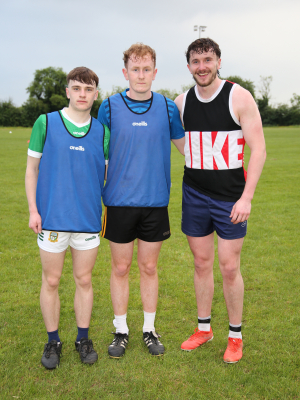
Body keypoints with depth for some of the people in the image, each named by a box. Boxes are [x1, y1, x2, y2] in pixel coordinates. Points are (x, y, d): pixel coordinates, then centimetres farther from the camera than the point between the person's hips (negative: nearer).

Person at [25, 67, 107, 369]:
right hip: (51, 218, -1)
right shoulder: (45, 123, -1)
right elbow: (32, 168, 2)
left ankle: (83, 339, 28)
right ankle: (53, 342, 25)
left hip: (88, 218, 2)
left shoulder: (101, 131, 5)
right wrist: (33, 209, -4)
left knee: (84, 280, 12)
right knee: (51, 281, 9)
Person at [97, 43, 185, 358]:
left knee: (149, 267, 11)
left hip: (156, 202, 1)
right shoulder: (110, 107, -2)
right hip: (119, 201, -1)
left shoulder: (168, 108, 2)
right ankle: (121, 330, 24)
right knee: (120, 268, 8)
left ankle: (149, 329, 27)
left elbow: (186, 147, 14)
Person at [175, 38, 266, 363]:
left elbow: (258, 149, -11)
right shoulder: (181, 102, 4)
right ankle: (203, 328, 27)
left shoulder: (239, 97, -9)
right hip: (194, 194, 4)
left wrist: (246, 197, -17)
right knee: (201, 263, 11)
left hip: (230, 196, -4)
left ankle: (235, 336, 19)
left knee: (229, 267, 0)